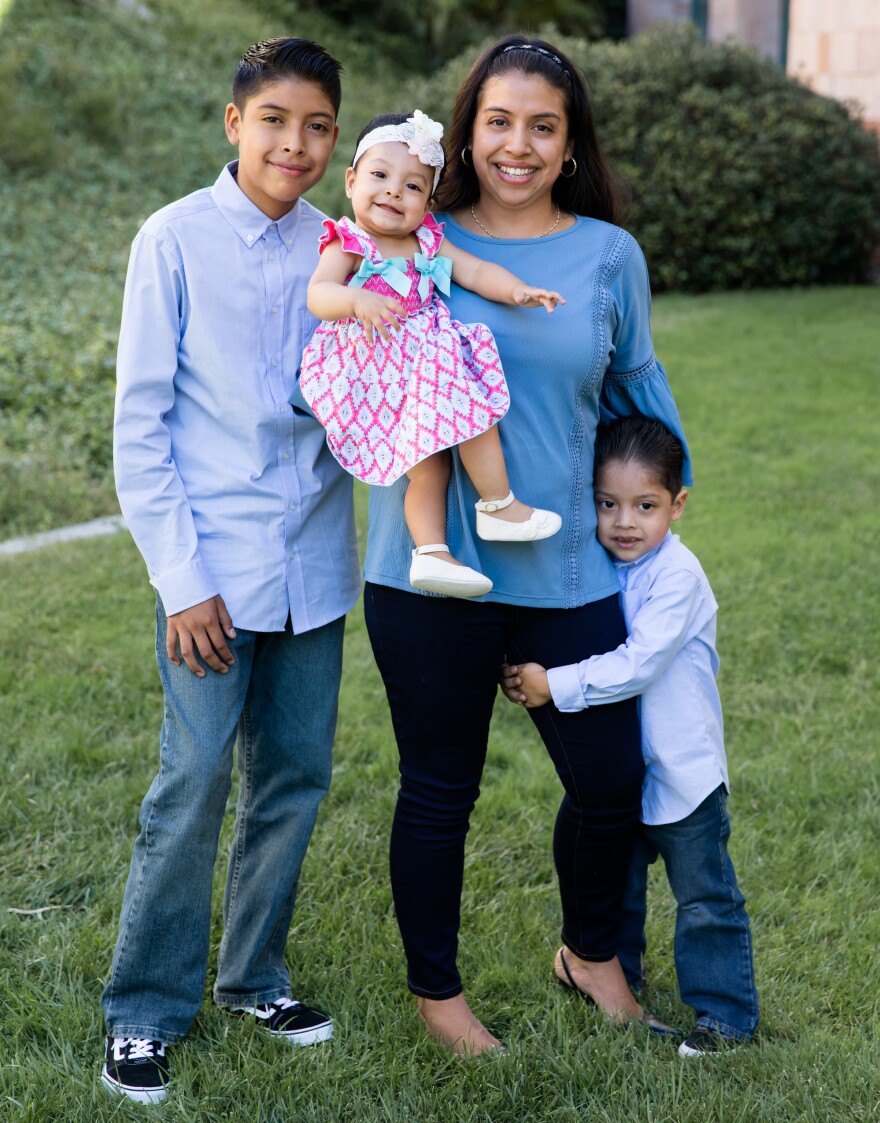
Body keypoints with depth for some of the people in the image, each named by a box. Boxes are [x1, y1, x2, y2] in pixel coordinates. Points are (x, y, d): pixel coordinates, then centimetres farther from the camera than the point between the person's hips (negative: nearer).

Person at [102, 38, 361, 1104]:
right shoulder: (178, 239, -6)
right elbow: (140, 423, -6)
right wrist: (182, 576, -11)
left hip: (313, 563, 4)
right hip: (214, 565, -4)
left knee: (295, 776, 11)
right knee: (193, 786, -2)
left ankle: (253, 974, 30)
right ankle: (145, 1011, 14)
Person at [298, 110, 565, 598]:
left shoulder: (429, 243, 14)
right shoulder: (347, 246, -5)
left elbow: (475, 271, 9)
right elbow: (317, 294, -20)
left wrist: (516, 290, -10)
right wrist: (357, 300, -41)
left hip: (428, 365, 7)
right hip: (379, 371, -7)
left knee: (431, 464, 2)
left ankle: (430, 553, 0)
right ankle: (499, 506, -2)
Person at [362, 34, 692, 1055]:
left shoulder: (609, 255, 2)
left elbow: (636, 382, 17)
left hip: (566, 574, 2)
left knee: (611, 781, 9)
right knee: (438, 790, 10)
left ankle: (591, 951, 38)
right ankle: (435, 989, 32)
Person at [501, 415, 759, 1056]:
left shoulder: (677, 576, -22)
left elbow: (637, 665, -28)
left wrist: (555, 685, -26)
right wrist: (526, 677, -11)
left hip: (682, 769, -7)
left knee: (706, 898, 5)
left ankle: (726, 1013, 17)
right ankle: (617, 973, 45)